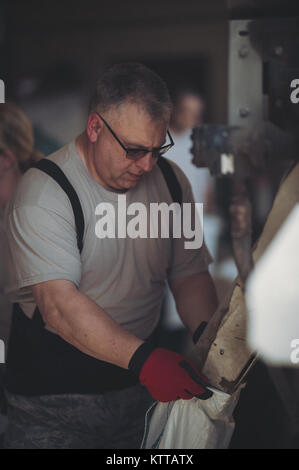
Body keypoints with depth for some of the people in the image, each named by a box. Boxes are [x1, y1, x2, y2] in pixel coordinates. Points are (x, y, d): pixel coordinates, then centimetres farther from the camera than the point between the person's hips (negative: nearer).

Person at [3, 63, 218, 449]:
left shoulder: (170, 182, 3)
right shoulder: (43, 191, -17)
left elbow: (191, 275, 8)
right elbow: (58, 304, -27)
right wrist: (144, 359, -38)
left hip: (139, 387, 5)